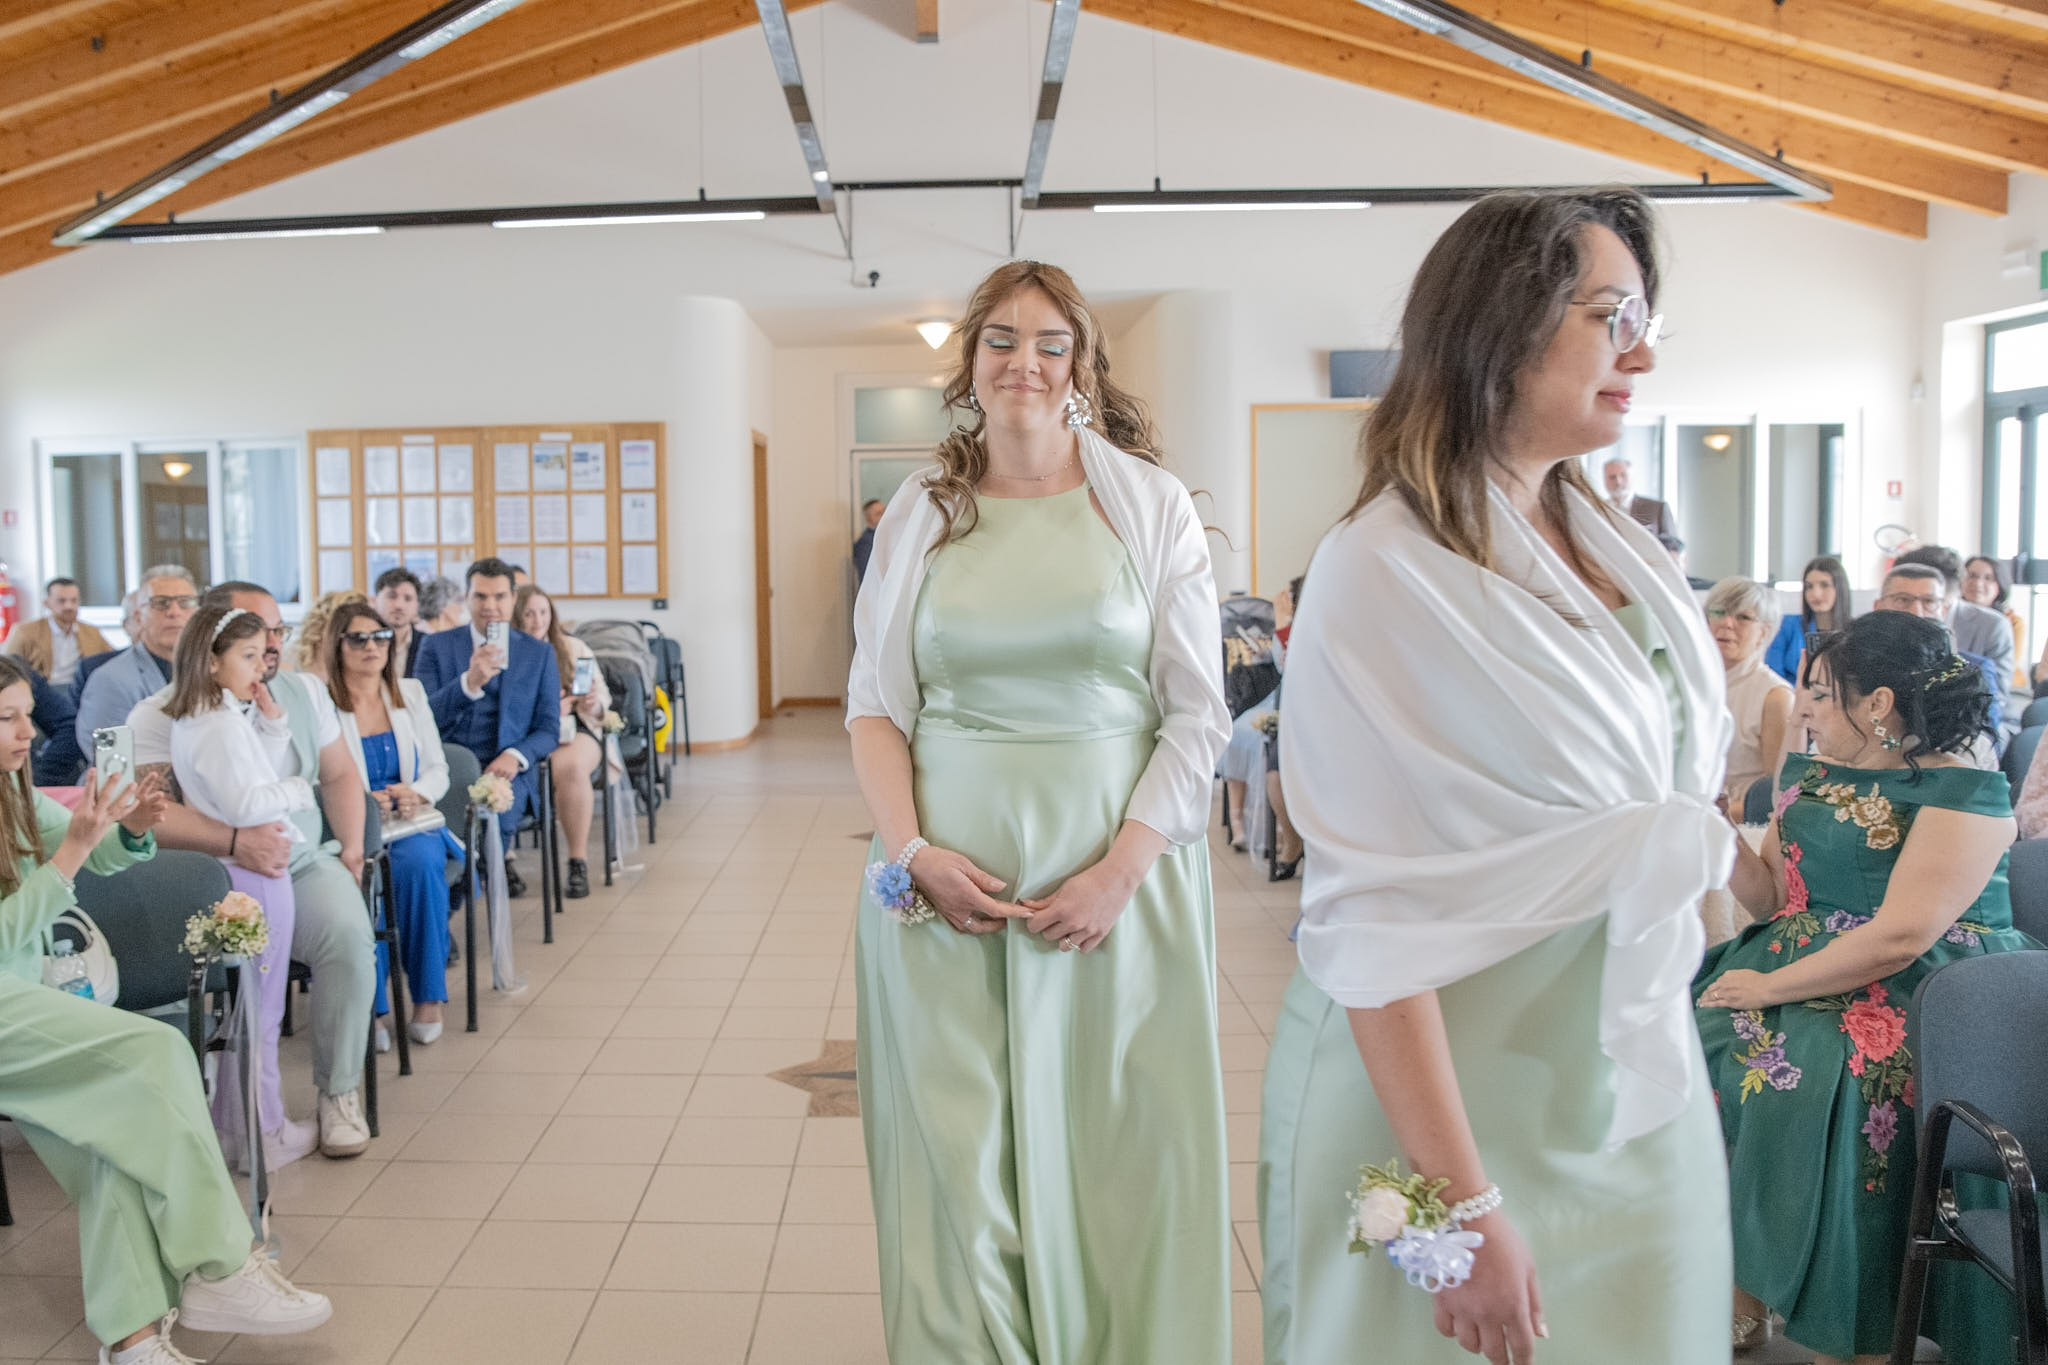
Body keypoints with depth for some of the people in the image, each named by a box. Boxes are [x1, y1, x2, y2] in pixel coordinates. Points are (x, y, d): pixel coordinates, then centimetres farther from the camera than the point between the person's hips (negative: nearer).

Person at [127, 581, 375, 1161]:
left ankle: (338, 1091, -12)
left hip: (304, 861, 3)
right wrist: (234, 842, -27)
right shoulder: (160, 715, -2)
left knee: (348, 932, -28)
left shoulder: (304, 692, 14)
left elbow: (339, 775, 21)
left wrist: (352, 846, 7)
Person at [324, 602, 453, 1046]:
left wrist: (416, 793, -10)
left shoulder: (411, 693, 14)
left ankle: (428, 998, -21)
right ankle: (369, 1007, -27)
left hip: (410, 822, 3)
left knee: (420, 862, -31)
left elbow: (438, 769, 12)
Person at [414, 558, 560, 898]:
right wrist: (469, 682, -16)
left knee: (496, 813, -34)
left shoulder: (538, 654, 12)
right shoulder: (437, 647, 11)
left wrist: (516, 756, -11)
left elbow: (549, 729, 11)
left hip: (505, 770, 0)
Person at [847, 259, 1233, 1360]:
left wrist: (1121, 868, -13)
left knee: (1118, 1159, 7)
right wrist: (909, 849, -8)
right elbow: (873, 704, 8)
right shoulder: (920, 512, 7)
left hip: (1118, 873, -1)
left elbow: (1197, 713, -2)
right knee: (956, 1159, 7)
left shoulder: (1150, 504, 2)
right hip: (947, 881, 2)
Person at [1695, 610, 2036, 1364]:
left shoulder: (1961, 793, -13)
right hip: (1801, 966, 8)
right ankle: (1743, 1296, 1)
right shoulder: (1813, 774, 10)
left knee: (1805, 1085, -31)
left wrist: (1772, 987, -19)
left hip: (1915, 993, -8)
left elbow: (1901, 937, -22)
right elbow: (1772, 900, 13)